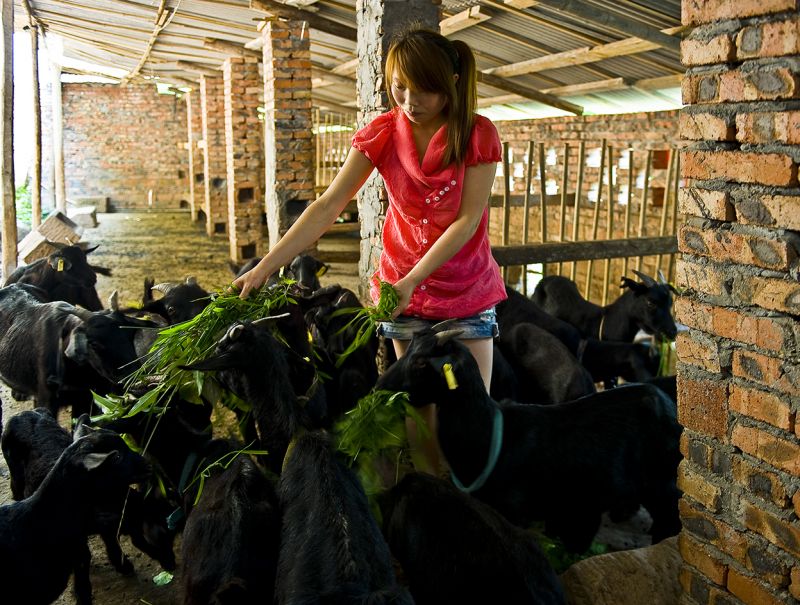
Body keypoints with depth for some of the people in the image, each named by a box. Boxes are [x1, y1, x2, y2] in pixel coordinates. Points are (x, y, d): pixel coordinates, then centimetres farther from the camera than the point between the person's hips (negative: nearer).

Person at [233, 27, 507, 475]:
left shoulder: (478, 135, -12)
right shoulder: (383, 134, -6)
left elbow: (467, 220, -16)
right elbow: (328, 207, -10)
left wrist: (412, 280, -26)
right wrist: (265, 267, -17)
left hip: (468, 292, -2)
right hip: (403, 289, 2)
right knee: (420, 419, 6)